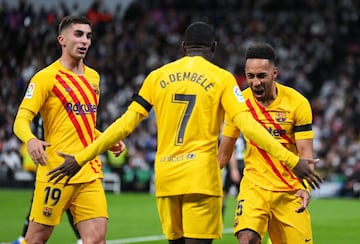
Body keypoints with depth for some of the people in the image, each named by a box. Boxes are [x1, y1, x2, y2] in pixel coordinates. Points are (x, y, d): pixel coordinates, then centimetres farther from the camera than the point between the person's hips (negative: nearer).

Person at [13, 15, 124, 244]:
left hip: (90, 173, 6)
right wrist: (31, 140, -31)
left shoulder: (93, 77, 17)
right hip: (56, 171, -6)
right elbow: (21, 121, -10)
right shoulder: (46, 77, -4)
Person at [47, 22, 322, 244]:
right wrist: (293, 161, -9)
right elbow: (248, 126, -10)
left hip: (165, 176, 4)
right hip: (201, 177, -4)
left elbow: (125, 124, 6)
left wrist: (80, 159, 11)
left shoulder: (158, 76, 8)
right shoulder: (221, 78, 0)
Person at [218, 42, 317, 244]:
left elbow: (305, 152, -11)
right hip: (254, 186, 0)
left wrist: (305, 187, -26)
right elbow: (225, 150, 8)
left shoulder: (297, 102, -10)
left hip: (291, 190, 0)